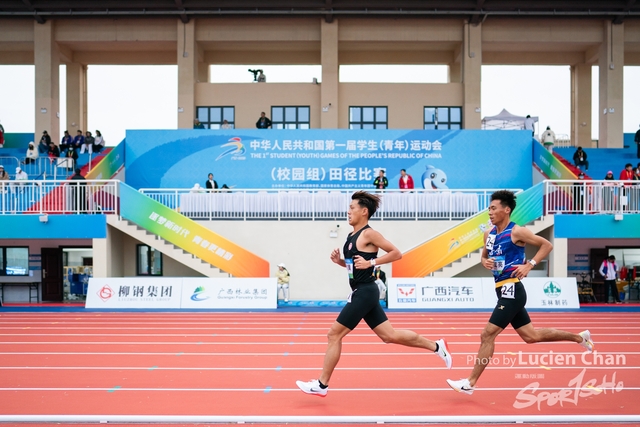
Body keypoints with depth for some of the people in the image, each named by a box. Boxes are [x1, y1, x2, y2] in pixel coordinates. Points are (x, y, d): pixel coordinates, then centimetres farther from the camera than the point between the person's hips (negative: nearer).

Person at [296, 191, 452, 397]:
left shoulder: (369, 234, -13)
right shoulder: (352, 235, 14)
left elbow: (397, 253, -12)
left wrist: (371, 262, -18)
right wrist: (339, 261, 4)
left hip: (364, 293, -10)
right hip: (362, 293, 10)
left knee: (334, 334, -6)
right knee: (389, 335, 13)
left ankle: (321, 384, 4)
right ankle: (436, 346, 23)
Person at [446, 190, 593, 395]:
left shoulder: (517, 232, -11)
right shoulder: (489, 234, 11)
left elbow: (547, 245, -7)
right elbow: (484, 255, 25)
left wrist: (529, 265, -15)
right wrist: (485, 262, 2)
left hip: (511, 290, -9)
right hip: (504, 291, 9)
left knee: (487, 335, -10)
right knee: (531, 336, 17)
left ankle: (470, 383, -5)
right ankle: (579, 337, 32)